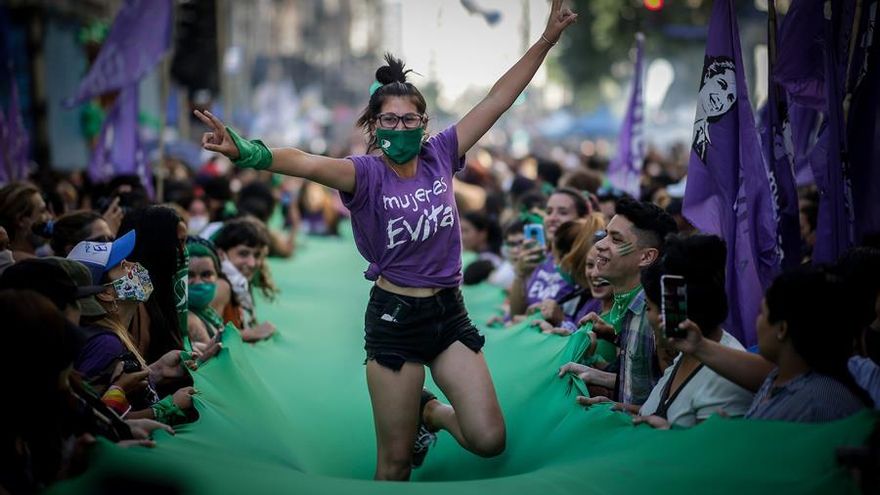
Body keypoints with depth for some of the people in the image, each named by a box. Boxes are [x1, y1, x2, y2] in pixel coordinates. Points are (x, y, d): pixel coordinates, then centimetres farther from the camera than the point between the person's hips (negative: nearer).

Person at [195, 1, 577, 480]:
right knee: (396, 461, 3)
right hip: (395, 316, -4)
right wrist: (246, 152, -51)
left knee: (489, 440, -2)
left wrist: (546, 40, 2)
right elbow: (306, 163, -32)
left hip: (449, 312, 4)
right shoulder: (366, 173, -12)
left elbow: (498, 99, 2)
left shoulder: (439, 155, 1)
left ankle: (430, 412, 29)